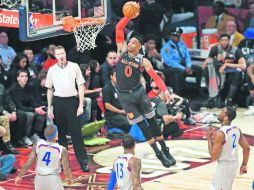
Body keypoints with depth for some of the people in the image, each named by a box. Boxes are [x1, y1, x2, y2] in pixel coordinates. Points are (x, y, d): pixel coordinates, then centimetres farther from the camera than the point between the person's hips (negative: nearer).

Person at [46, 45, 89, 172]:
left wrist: (81, 105, -5)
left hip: (72, 101, -2)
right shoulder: (52, 70, 8)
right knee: (61, 132, 7)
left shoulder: (74, 67, 1)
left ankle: (83, 162, -3)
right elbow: (50, 89, 15)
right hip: (58, 102, 3)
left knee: (76, 132, -5)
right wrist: (49, 108, 10)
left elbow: (81, 86, 1)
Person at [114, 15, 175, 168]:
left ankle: (165, 151, 15)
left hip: (138, 92, 0)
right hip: (124, 95, 0)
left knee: (152, 121, 3)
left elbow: (155, 76, -7)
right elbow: (118, 29, -5)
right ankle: (158, 154, 9)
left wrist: (165, 90, -21)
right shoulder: (122, 50, 1)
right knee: (141, 124, 3)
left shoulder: (143, 61, -1)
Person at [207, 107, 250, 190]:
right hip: (234, 163, 8)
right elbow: (246, 148, 5)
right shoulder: (236, 129, -1)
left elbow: (213, 157, -19)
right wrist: (244, 164, 15)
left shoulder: (220, 133, -24)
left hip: (224, 166, -8)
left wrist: (209, 138, -10)